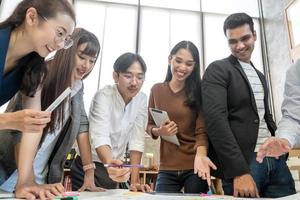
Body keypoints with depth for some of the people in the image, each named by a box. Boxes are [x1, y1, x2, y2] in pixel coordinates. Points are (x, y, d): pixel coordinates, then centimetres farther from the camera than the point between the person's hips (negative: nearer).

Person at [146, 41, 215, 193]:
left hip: (194, 167, -1)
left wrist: (200, 155, -27)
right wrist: (158, 131, -14)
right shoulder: (157, 90, 2)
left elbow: (202, 130, -10)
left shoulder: (198, 92, -3)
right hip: (167, 168, 2)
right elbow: (149, 125, 8)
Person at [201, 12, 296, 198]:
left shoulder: (260, 76, 19)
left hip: (275, 160, 7)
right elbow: (216, 119, -17)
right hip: (242, 163, -6)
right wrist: (240, 171, -21)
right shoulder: (217, 70, -5)